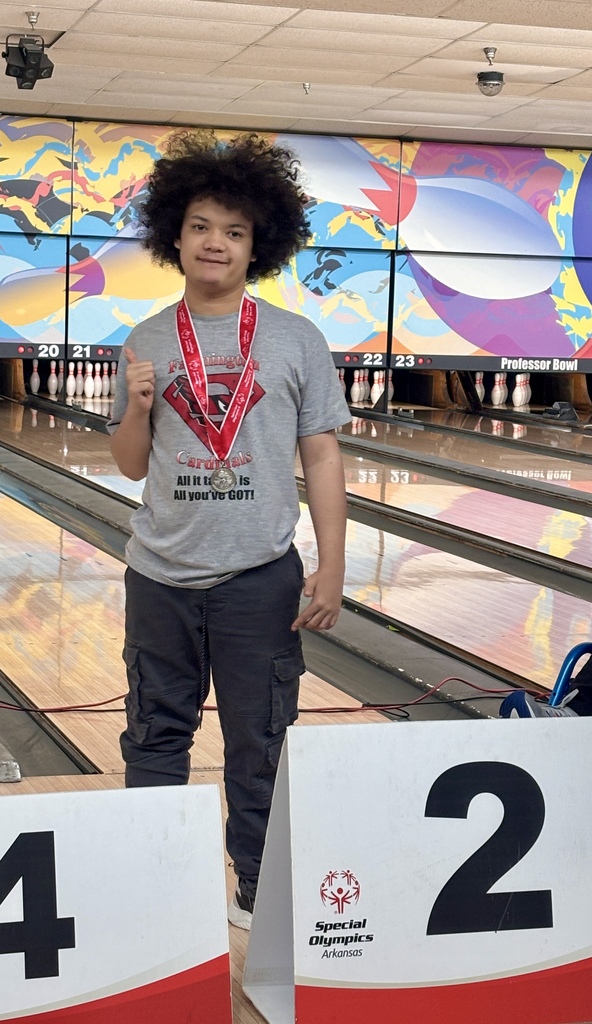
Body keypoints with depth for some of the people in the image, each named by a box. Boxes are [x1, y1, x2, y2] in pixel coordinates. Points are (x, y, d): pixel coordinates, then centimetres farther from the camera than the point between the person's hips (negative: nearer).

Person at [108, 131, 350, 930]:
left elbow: (322, 459, -2)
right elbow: (132, 466, 7)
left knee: (261, 746, 9)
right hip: (162, 576, 2)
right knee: (155, 740, 14)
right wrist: (139, 407, -13)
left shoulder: (296, 341, -3)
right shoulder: (146, 343, 2)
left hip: (260, 575, -2)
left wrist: (331, 570, -6)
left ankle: (263, 891, 24)